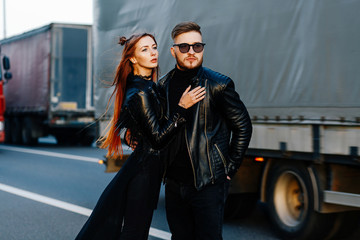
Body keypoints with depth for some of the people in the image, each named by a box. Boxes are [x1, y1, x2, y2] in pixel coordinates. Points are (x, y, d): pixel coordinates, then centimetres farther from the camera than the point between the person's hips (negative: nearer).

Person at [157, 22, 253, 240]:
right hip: (174, 183, 5)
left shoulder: (218, 85, -6)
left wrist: (230, 168, -2)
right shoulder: (163, 86, 7)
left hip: (209, 183, -4)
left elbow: (243, 127, 0)